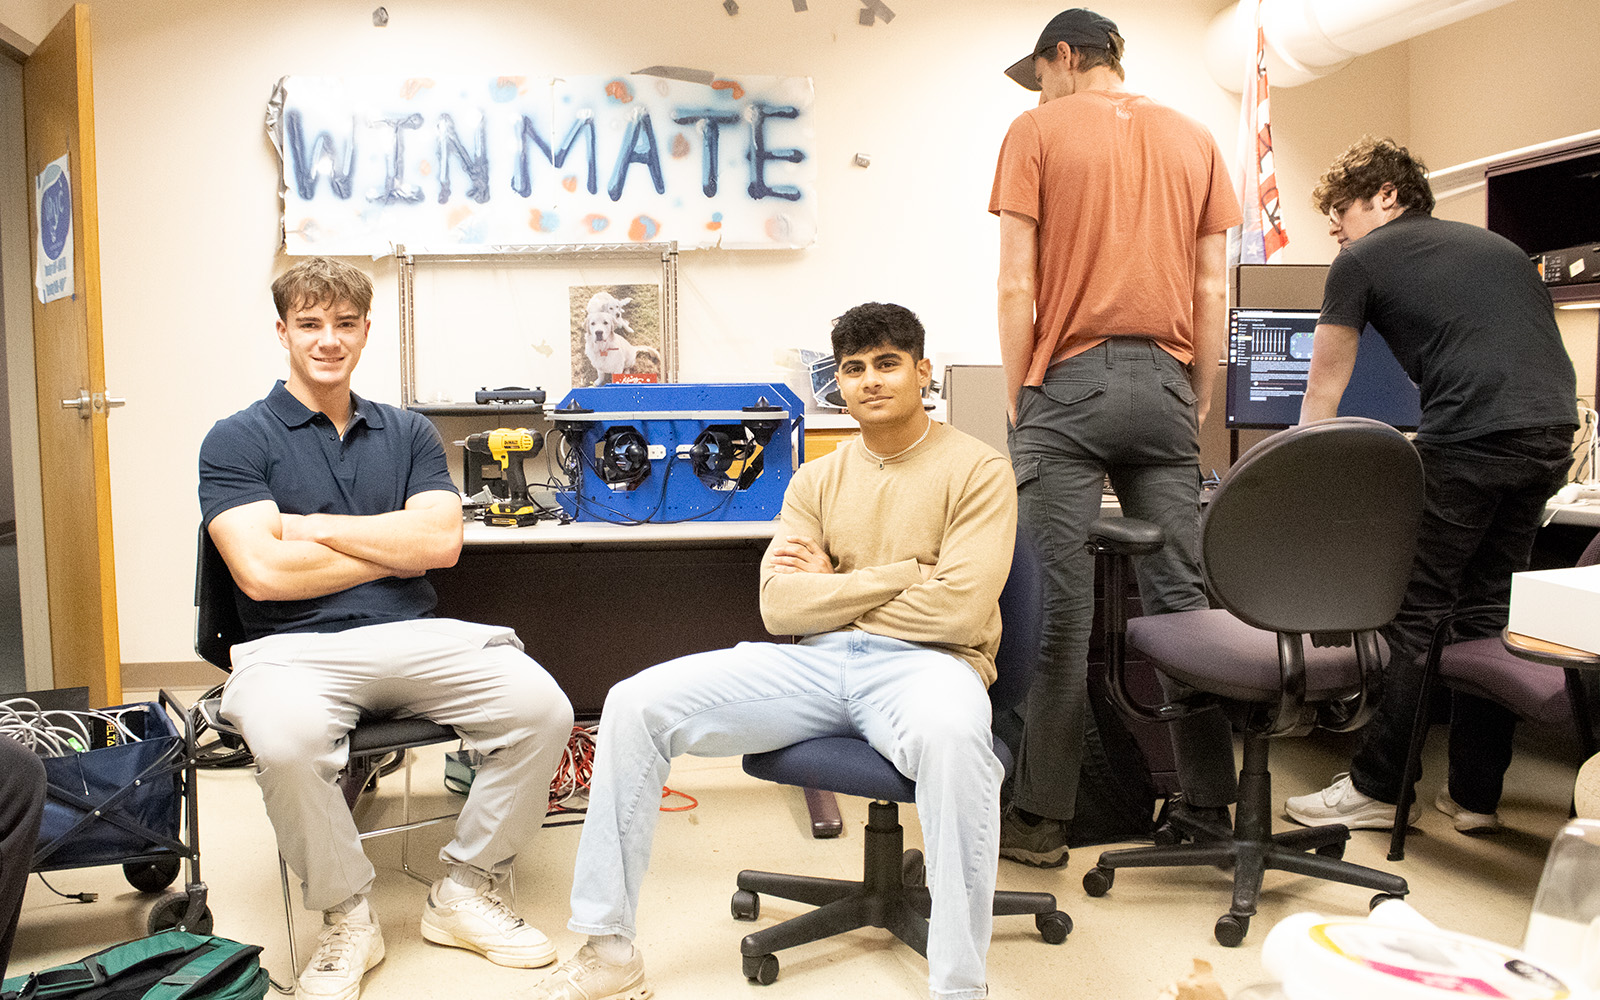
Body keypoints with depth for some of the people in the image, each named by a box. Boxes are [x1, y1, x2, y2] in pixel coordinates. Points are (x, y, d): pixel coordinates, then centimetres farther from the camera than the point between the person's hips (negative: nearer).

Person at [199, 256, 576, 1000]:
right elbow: (263, 571, -10)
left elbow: (441, 541, -1)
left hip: (413, 636, 3)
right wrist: (394, 547, -2)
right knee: (286, 743, -37)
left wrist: (314, 527, -4)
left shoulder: (407, 432, 16)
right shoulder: (237, 441, 5)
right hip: (294, 647, -3)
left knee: (542, 708, -21)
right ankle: (345, 916, -8)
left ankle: (466, 892, 2)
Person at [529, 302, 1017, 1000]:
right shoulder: (816, 480, 17)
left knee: (952, 732, -42)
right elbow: (779, 606, 4)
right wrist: (899, 575, -3)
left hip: (921, 663, -4)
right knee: (635, 704, -12)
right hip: (811, 665, 5)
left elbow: (957, 611, -11)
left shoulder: (977, 468, 3)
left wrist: (831, 589, 0)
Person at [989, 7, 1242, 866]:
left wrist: (1016, 401, 1)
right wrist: (1199, 403, 15)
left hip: (1070, 380, -4)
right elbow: (1212, 291, 11)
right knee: (1179, 595, 6)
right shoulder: (1194, 140, 16)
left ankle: (1040, 818, 2)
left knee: (1060, 604, -4)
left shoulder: (1038, 130, 4)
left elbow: (1018, 287, -4)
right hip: (1165, 383, 4)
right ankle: (1210, 804, 11)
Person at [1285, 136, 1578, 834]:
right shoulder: (1497, 246, 28)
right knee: (1488, 612, 14)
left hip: (1469, 436, -7)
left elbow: (1322, 394, 14)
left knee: (1412, 615, 2)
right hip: (1553, 433, 7)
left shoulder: (1362, 261, 10)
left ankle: (1377, 789, 11)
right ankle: (1475, 795, 20)